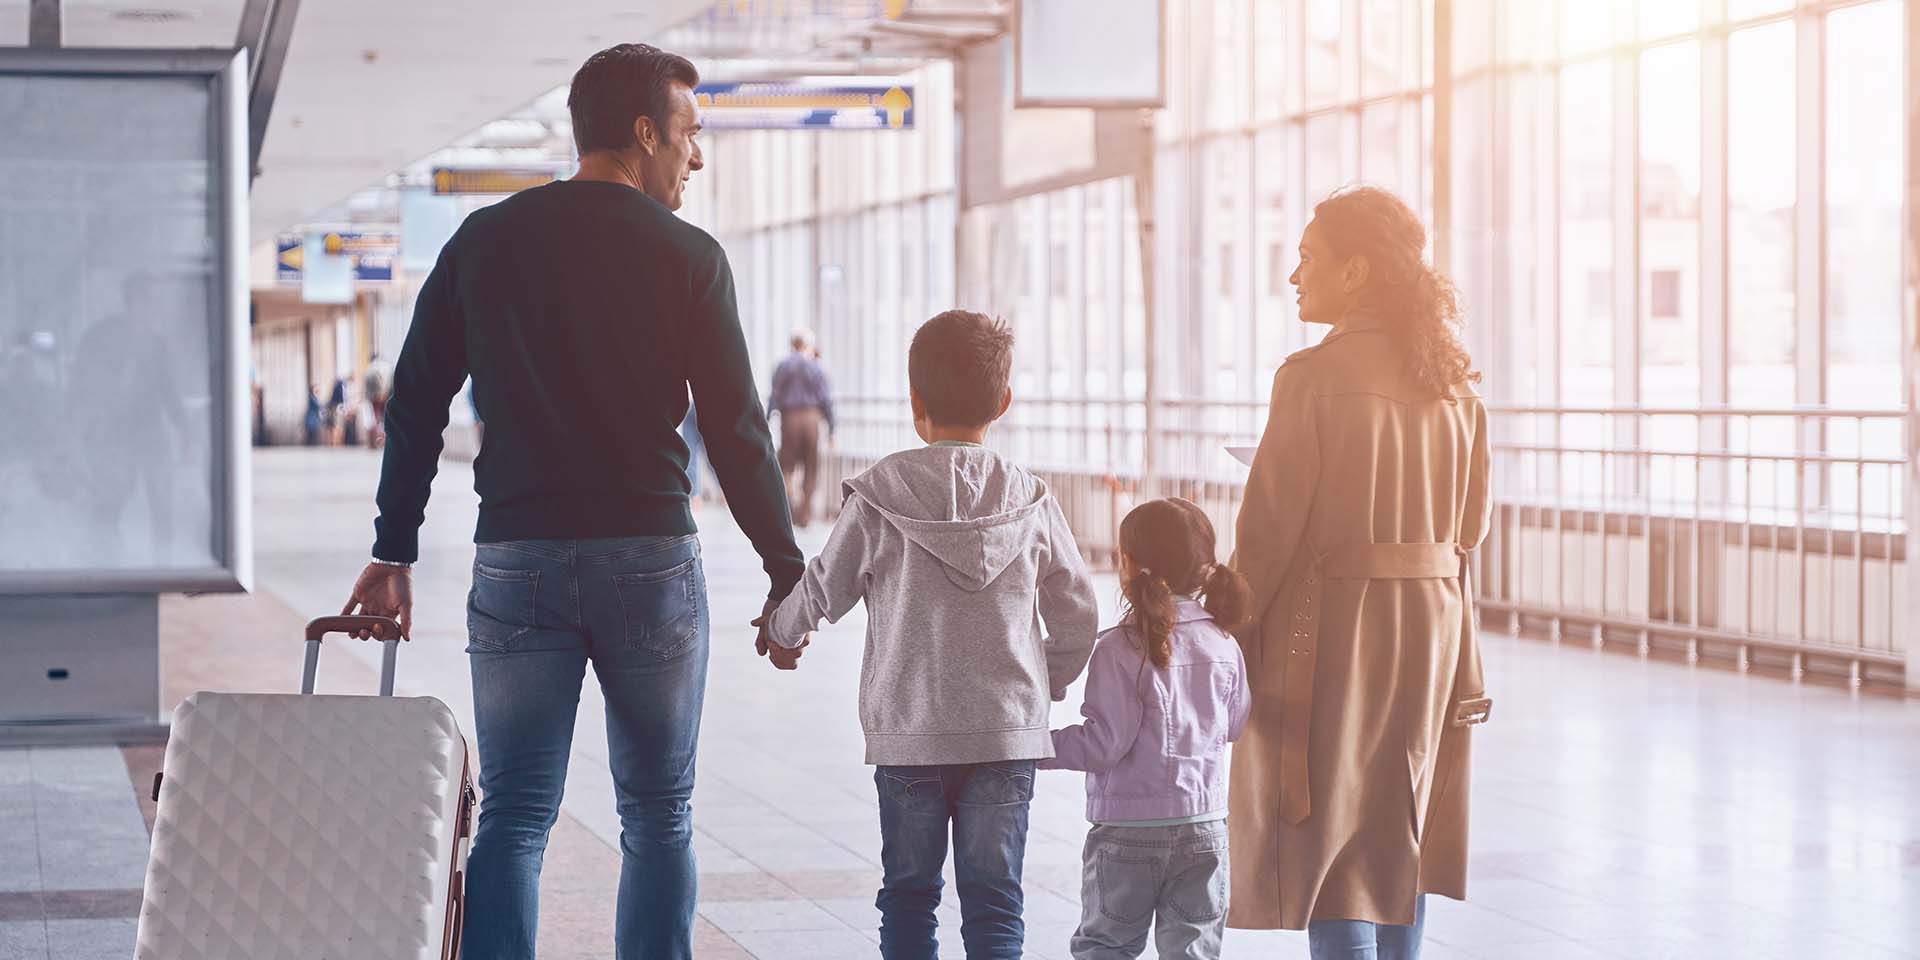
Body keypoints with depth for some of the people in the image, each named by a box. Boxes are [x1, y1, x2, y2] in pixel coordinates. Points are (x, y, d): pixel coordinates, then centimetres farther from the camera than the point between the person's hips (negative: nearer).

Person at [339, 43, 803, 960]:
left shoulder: (483, 241, 7)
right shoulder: (687, 256, -2)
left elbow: (415, 405, 7)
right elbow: (736, 431, -4)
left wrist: (394, 552, 12)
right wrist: (787, 573, 4)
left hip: (516, 564, 2)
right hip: (651, 563, -2)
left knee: (512, 819, 3)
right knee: (658, 821, 10)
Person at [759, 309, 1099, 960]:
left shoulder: (877, 498, -6)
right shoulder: (1030, 501, -1)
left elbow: (823, 591, 5)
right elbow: (1077, 614, 5)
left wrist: (780, 633, 28)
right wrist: (1049, 683, 25)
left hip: (907, 735, -1)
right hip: (1008, 734, 1)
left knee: (908, 895, 11)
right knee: (994, 900, 3)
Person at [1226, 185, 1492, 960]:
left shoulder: (1315, 376, -14)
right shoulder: (1451, 381, 6)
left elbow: (1269, 527, -14)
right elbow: (1470, 525, 12)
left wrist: (1232, 635, -5)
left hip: (1331, 631, -7)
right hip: (1431, 625, 7)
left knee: (1329, 845, -2)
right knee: (1399, 838, 17)